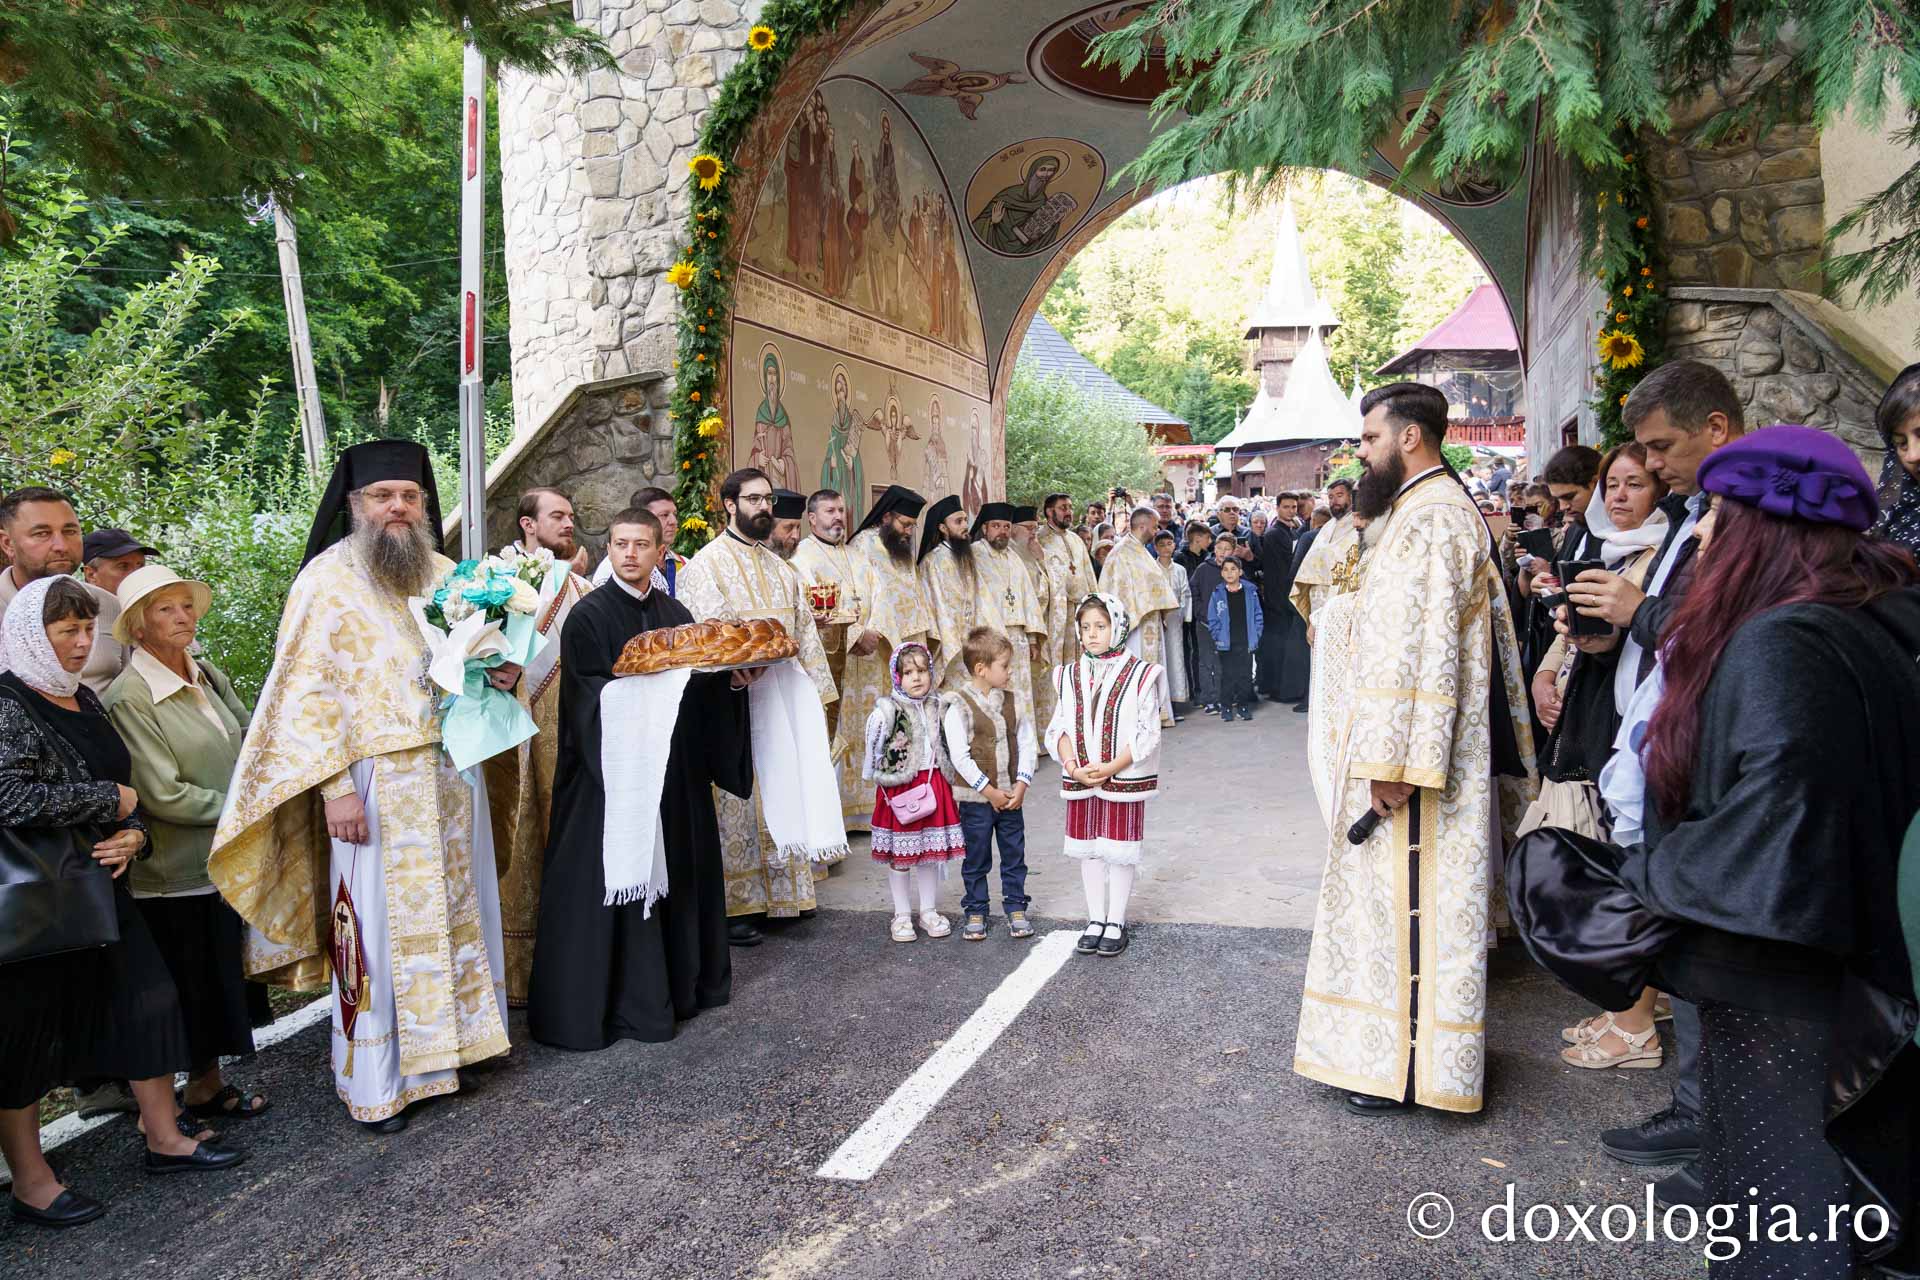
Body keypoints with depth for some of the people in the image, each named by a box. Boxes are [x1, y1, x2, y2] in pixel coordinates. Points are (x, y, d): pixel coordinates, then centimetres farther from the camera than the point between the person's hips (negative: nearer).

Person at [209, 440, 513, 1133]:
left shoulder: (445, 574, 10)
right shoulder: (327, 579, -7)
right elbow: (308, 690, -11)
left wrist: (499, 673, -3)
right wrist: (334, 786, -18)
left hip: (451, 769, 6)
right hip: (373, 780, -5)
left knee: (453, 910, 12)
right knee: (377, 924, 1)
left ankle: (443, 1046, 27)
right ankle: (376, 1082, 13)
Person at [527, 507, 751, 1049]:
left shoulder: (676, 613, 11)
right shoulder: (588, 615, -6)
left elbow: (698, 683, 14)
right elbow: (589, 698, -14)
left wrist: (730, 679, -5)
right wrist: (654, 676, -24)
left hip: (677, 772, 6)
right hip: (616, 768, -6)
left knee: (678, 874, 12)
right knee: (616, 880, -4)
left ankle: (679, 982, 26)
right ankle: (623, 1002, 7)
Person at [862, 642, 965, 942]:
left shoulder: (938, 707, 5)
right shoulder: (886, 711, -11)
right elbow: (873, 751, -5)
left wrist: (941, 780, 14)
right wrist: (882, 782, -3)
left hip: (934, 787, 4)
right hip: (900, 791, -4)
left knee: (930, 852, 12)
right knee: (899, 856, 5)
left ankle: (928, 911, 25)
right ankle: (902, 915, 18)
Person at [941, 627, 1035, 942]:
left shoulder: (1011, 701, 3)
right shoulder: (959, 705, -13)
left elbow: (1027, 744, 5)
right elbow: (959, 756, -16)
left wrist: (1021, 785, -7)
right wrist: (989, 791, -15)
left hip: (1011, 795, 4)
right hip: (975, 797, -4)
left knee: (1014, 855, 11)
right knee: (976, 858, 8)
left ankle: (1015, 909, 25)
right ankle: (975, 912, 22)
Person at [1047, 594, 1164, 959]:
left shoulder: (1140, 675, -9)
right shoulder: (1069, 676, 5)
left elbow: (1146, 735, -11)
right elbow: (1059, 729, 4)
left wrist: (1109, 768, -19)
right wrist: (1073, 766, -13)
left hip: (1124, 779, -4)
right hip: (1080, 780, 4)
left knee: (1120, 851, 5)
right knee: (1088, 849, 12)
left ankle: (1116, 923, 18)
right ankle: (1096, 920, 25)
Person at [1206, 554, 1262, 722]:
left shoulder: (1250, 593, 2)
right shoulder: (1217, 594, 0)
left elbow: (1258, 617, 5)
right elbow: (1212, 620, 2)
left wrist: (1255, 636, -2)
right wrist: (1218, 638, -5)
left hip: (1246, 643, 1)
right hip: (1226, 644, -1)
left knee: (1246, 675, 6)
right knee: (1227, 676, 2)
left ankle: (1243, 706, 17)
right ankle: (1226, 708, 11)